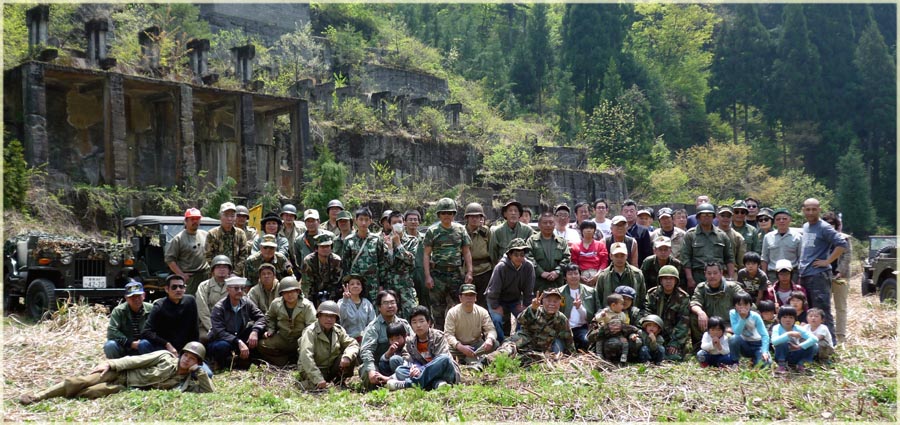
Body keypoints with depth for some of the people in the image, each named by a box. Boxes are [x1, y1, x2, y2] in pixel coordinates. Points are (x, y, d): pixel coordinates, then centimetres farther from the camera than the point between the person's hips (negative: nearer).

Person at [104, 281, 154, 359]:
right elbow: (111, 331, -14)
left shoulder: (151, 309, -3)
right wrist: (131, 343, -21)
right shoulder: (119, 311, -3)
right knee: (110, 346, -30)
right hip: (124, 348, 1)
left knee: (144, 344, -35)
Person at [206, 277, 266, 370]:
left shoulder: (247, 304, -5)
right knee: (222, 346, -41)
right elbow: (219, 332, -28)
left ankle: (244, 359, -7)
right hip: (219, 341, -5)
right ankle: (220, 362, -5)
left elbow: (261, 317, -9)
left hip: (239, 340, 5)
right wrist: (239, 342, -39)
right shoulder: (219, 308, -19)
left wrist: (255, 331, -31)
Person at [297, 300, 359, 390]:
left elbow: (353, 344, -6)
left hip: (332, 368, 5)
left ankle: (338, 382, 2)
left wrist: (347, 357, -30)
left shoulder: (338, 330, -1)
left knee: (352, 356, -16)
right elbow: (306, 357, -30)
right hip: (313, 370, -5)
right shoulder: (310, 332, -20)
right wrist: (318, 379, -38)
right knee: (320, 387, -32)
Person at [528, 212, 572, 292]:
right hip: (538, 283, -2)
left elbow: (567, 258, 7)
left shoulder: (561, 241, 16)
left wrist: (557, 272, -8)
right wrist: (541, 273, -12)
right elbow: (529, 258, -3)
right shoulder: (532, 240, 8)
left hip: (557, 282, 2)